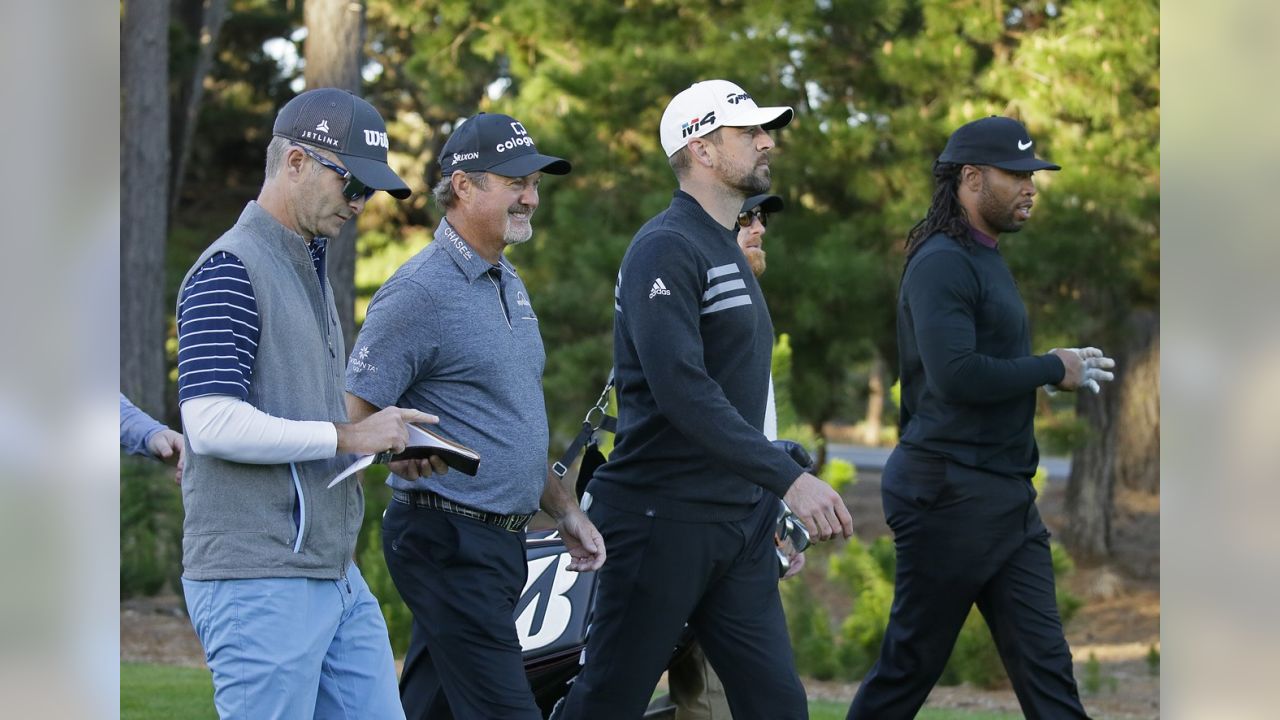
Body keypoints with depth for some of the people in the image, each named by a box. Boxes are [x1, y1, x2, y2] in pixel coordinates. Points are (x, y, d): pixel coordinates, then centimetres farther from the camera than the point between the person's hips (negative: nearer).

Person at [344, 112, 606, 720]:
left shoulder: (508, 284, 18)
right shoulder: (420, 291, -12)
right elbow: (355, 414, -14)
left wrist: (563, 510, 22)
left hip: (499, 540, 9)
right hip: (447, 540, -9)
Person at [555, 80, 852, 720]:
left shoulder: (728, 253, 18)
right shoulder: (666, 249, -13)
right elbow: (683, 391, -25)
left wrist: (771, 508, 18)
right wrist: (790, 479, -29)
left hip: (738, 521, 9)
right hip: (664, 521, -9)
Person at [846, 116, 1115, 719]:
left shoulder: (985, 259, 16)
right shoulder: (942, 263, -14)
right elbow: (956, 375, -26)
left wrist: (1062, 368, 4)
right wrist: (1053, 368, -15)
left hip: (1006, 498, 9)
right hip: (949, 494, -9)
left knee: (1045, 664, 4)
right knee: (910, 667, 1)